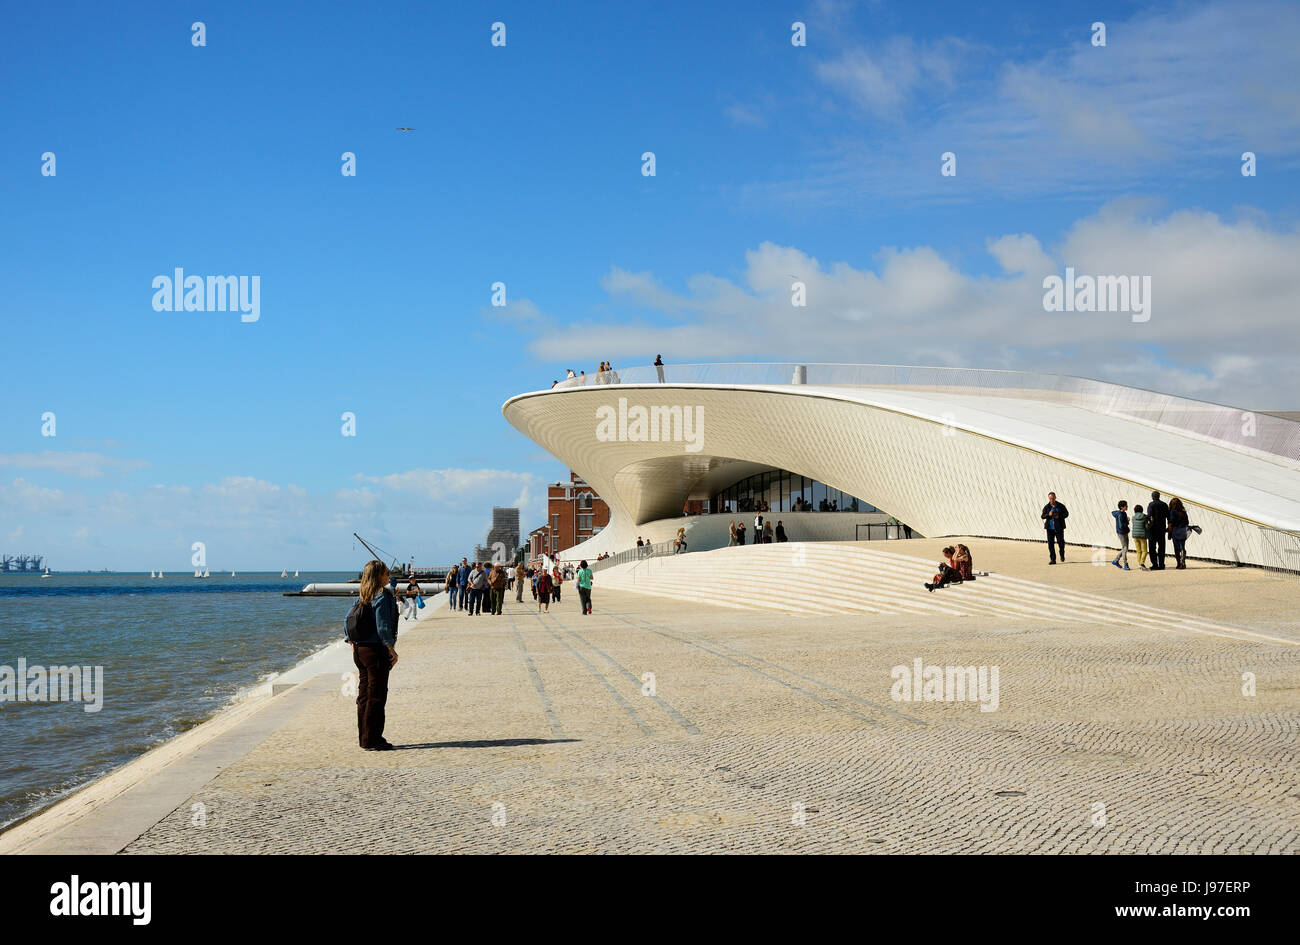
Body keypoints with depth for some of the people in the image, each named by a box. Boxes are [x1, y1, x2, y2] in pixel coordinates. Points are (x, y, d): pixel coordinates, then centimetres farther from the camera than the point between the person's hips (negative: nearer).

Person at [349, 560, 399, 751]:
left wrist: (353, 645, 17)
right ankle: (371, 739, -2)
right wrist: (391, 649, -16)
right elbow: (383, 626, -19)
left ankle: (364, 737, 19)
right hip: (376, 650, -8)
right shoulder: (383, 596, -14)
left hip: (360, 649, 8)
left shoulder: (361, 597, 10)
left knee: (364, 694, 13)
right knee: (377, 695, -3)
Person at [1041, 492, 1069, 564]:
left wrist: (1059, 516, -12)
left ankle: (1062, 554, 29)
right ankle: (1053, 559, 4)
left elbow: (1066, 514, 4)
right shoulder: (1046, 507, 2)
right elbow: (1043, 516, 0)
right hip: (1050, 528, 1)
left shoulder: (1060, 506, 0)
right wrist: (1048, 515, -20)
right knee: (1050, 543, -2)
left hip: (1059, 528, -1)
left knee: (1060, 542, -3)